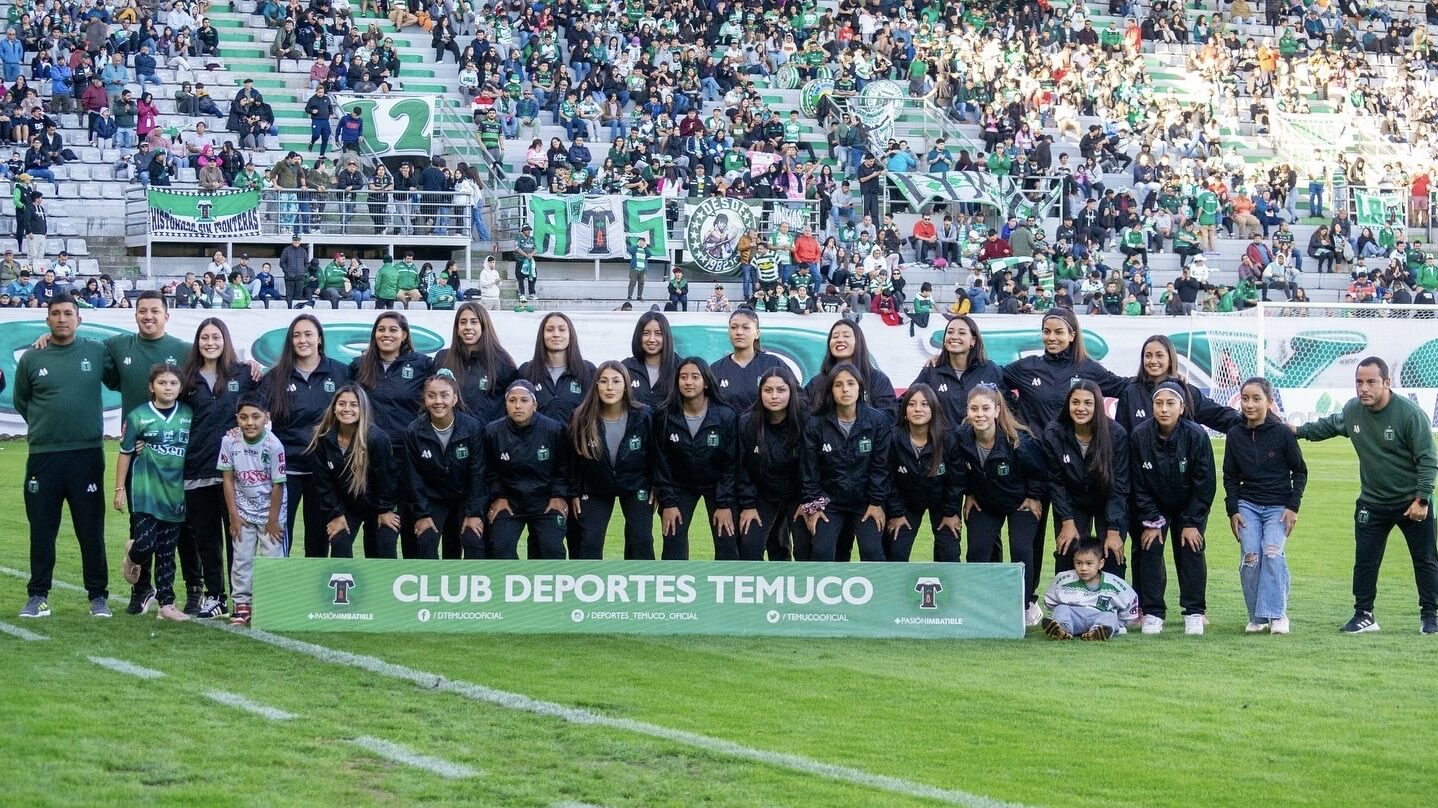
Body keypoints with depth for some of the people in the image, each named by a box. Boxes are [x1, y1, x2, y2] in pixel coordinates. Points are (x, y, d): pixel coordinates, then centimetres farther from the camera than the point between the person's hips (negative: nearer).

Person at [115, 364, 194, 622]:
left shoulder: (189, 416, 4)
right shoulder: (138, 416, -3)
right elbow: (125, 453, 2)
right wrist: (119, 489, 1)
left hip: (175, 494, 3)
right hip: (146, 492, -3)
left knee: (167, 552, 7)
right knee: (145, 545, -12)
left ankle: (166, 604, 11)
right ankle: (132, 557, 23)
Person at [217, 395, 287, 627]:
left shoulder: (273, 445, -21)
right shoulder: (230, 441, -13)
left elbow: (277, 485, -14)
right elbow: (228, 479, -5)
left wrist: (272, 521, -9)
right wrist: (234, 516, -4)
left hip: (269, 510, -3)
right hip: (243, 510, 3)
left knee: (272, 557, -3)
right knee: (241, 558, 5)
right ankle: (242, 604, 13)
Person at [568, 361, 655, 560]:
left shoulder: (642, 416, -20)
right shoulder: (582, 418, -20)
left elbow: (652, 453, -5)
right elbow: (574, 459, -7)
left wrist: (654, 487, -2)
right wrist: (575, 493, -3)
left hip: (635, 486, 0)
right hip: (595, 489, 0)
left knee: (641, 540, -6)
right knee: (589, 543, -8)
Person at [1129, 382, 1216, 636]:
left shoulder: (1197, 435, -23)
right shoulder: (1139, 436, -20)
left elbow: (1205, 483, -16)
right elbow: (1139, 484, -11)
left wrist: (1191, 522, -16)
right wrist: (1151, 521, -14)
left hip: (1190, 507, -1)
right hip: (1153, 507, 1)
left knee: (1191, 550, -8)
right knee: (1150, 550, -8)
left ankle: (1194, 613, 1)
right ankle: (1152, 613, -2)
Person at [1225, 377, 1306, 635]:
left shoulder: (1282, 433, -8)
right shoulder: (1235, 435, 1)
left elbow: (1299, 471, 1)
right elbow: (1230, 476, 11)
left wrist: (1293, 507, -6)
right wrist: (1232, 510, 2)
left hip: (1278, 506, -2)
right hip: (1247, 505, 2)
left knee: (1272, 553, -20)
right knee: (1251, 557, -12)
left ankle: (1276, 614, -16)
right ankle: (1257, 617, -3)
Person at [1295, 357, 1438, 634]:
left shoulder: (1410, 413, -21)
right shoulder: (1352, 410, -6)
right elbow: (1329, 426, 19)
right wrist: (1300, 431, 12)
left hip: (1413, 504, -4)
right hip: (1371, 503, 4)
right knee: (1365, 560, 4)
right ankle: (1364, 615, 14)